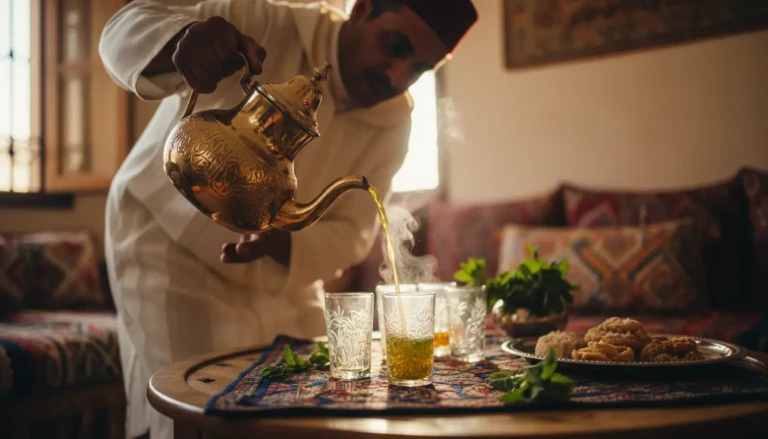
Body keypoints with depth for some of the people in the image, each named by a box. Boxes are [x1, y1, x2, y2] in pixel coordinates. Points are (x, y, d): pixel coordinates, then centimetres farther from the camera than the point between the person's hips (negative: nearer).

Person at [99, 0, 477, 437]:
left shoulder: (393, 123, -7)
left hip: (281, 276, 5)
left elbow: (351, 230, -9)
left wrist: (280, 243, -31)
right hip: (171, 244, -4)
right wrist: (183, 41, -53)